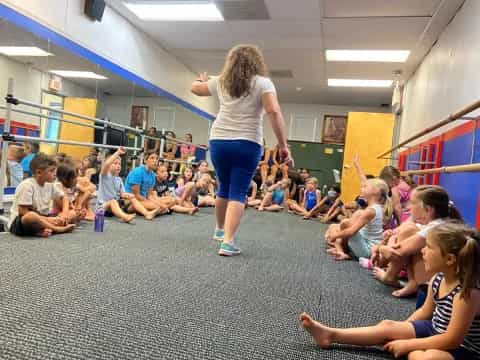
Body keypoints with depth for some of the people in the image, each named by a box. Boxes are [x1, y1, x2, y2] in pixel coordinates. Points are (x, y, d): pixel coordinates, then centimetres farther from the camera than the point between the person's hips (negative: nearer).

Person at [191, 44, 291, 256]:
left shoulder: (221, 82, 12)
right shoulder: (263, 83, 1)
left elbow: (195, 88, 28)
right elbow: (274, 113, -13)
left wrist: (203, 80, 50)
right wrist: (283, 146, -13)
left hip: (219, 141, 4)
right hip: (247, 144, -4)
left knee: (224, 187, 20)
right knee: (238, 192, 0)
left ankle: (220, 229, 38)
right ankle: (228, 242, -8)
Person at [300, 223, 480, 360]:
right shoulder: (437, 279, -5)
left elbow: (452, 340, -26)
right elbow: (425, 311, 9)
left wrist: (406, 344, -22)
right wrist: (401, 330, 4)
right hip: (436, 331, 8)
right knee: (388, 326, -2)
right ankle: (331, 334, 1)